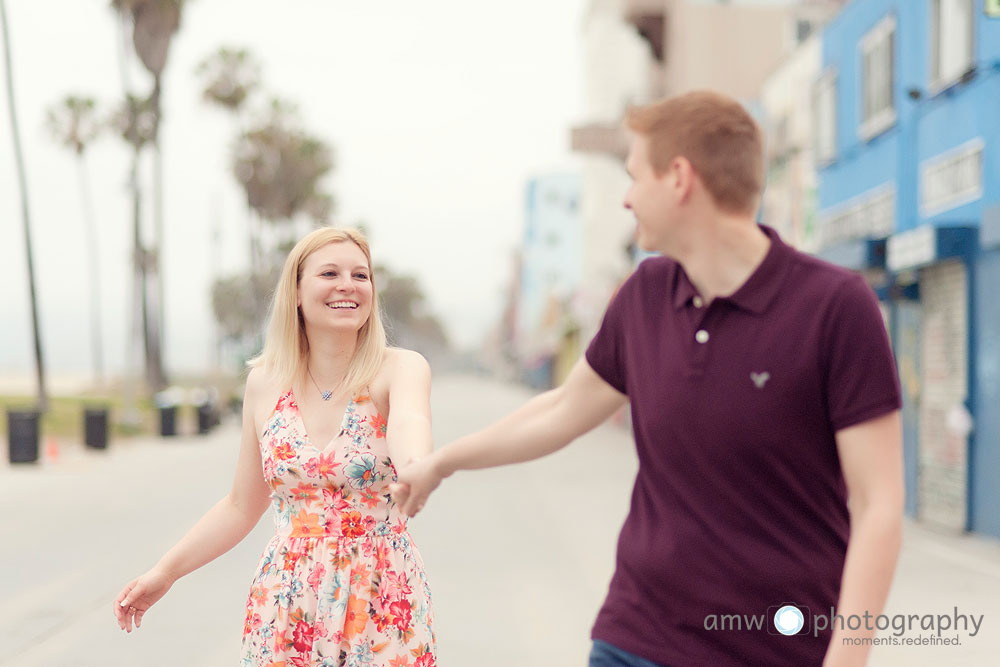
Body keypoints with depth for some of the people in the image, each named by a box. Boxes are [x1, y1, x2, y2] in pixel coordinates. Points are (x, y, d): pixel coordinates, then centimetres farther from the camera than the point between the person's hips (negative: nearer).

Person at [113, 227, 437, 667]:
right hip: (287, 607, 3)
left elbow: (407, 422, -34)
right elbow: (242, 506, 12)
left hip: (383, 604, -3)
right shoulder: (265, 383, 1)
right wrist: (165, 573, 7)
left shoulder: (399, 369, -9)